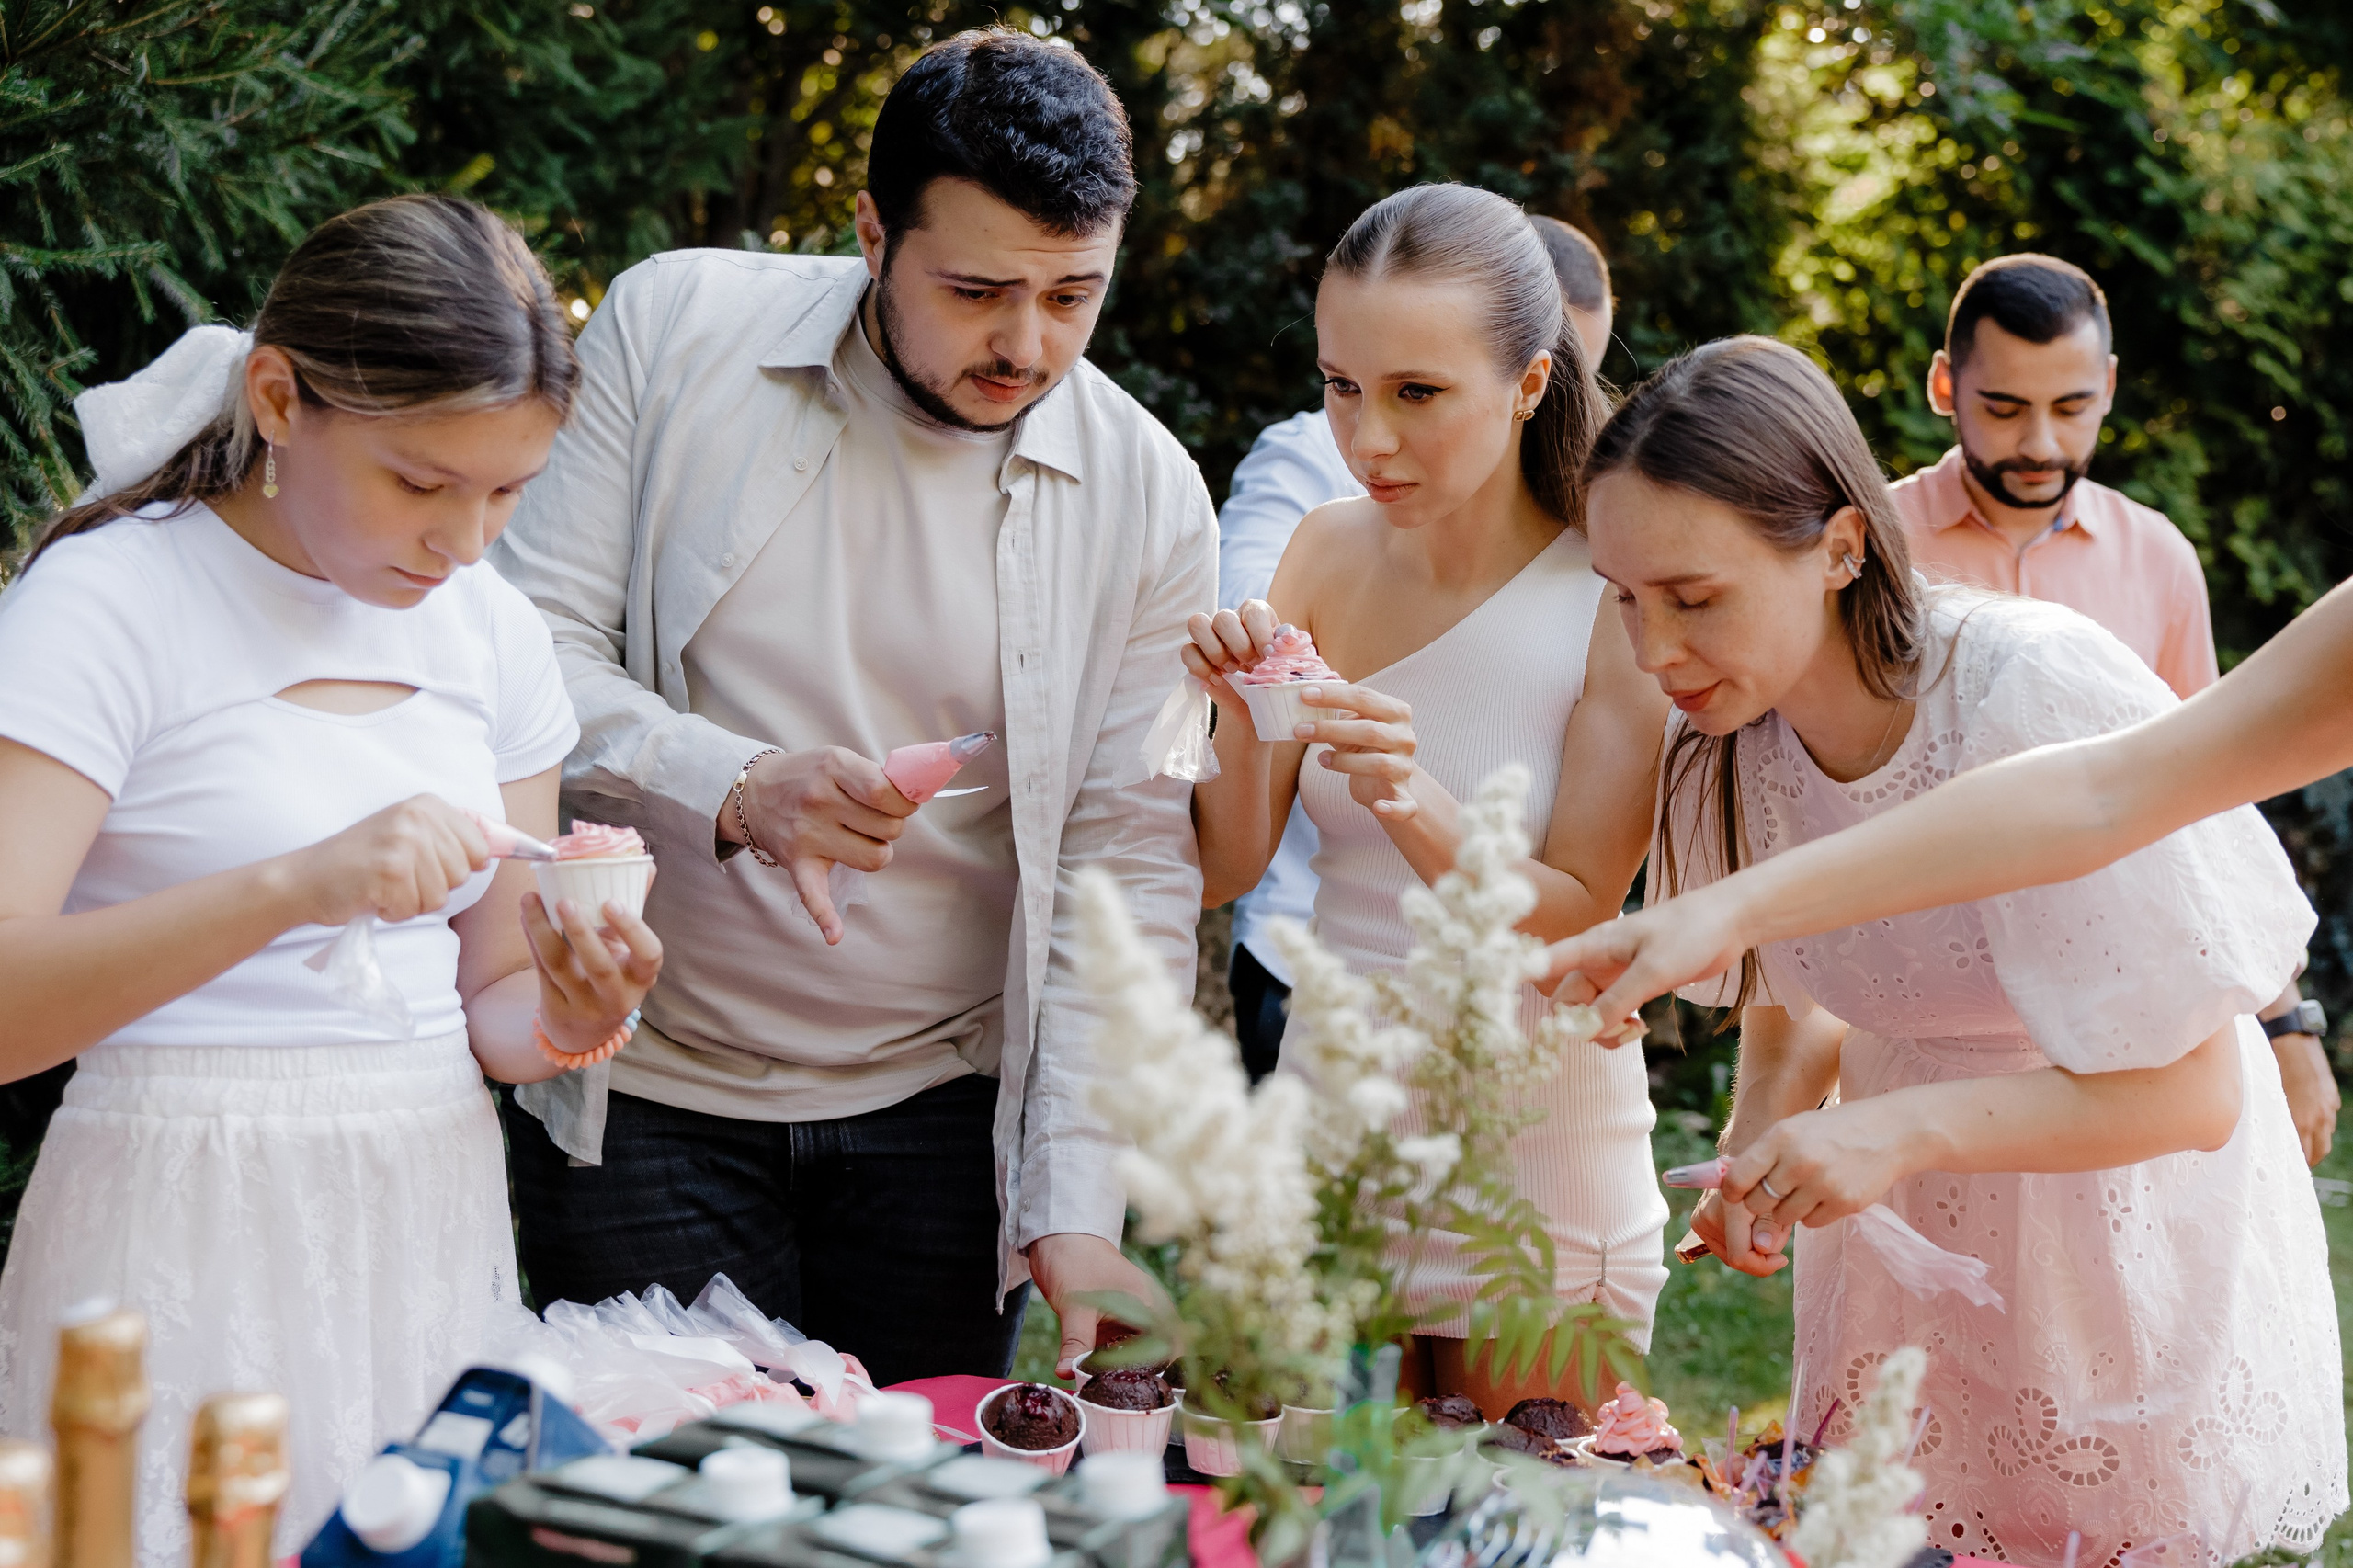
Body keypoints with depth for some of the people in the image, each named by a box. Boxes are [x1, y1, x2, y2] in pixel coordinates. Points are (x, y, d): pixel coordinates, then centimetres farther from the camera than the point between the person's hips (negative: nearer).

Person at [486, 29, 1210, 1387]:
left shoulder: (1151, 499, -4)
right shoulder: (677, 327, -6)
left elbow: (1131, 868, -5)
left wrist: (1078, 1208, -13)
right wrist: (735, 789, -26)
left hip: (943, 1113, 1)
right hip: (647, 1091, -1)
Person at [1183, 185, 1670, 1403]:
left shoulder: (1617, 599, -15)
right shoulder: (1329, 551, -1)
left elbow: (1578, 916, -14)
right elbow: (1223, 873, 0)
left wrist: (1419, 808, -31)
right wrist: (1247, 728, -20)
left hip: (1534, 1158, -4)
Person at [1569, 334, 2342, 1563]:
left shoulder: (2043, 698, -29)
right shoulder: (1731, 733, -12)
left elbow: (2191, 1095, -24)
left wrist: (1904, 1129, -35)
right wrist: (1759, 1155, -14)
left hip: (2127, 1225, -4)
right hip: (1902, 1244, 4)